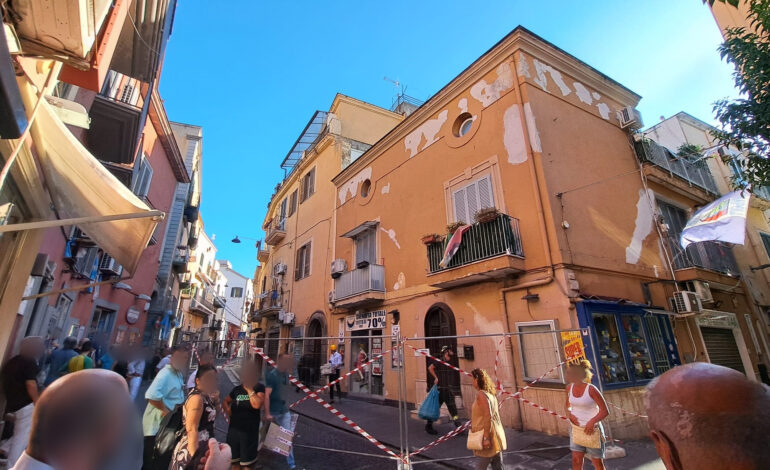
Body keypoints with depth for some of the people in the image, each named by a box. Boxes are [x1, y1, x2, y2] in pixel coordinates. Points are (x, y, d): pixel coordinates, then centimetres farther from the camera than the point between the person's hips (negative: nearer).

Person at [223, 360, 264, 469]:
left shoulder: (259, 388, -11)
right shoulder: (237, 389, 3)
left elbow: (257, 404, -28)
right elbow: (225, 401, 19)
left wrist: (249, 389, -19)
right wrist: (227, 409, -2)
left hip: (250, 431, -5)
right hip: (233, 430, 5)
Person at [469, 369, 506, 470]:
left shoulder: (481, 395, -17)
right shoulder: (491, 393, 9)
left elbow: (488, 416, -23)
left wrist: (486, 438, -22)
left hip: (489, 435, -9)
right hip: (497, 435, 9)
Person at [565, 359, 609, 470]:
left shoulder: (591, 389, -20)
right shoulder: (569, 387, -4)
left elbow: (605, 411, -15)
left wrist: (592, 422, -24)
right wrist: (570, 414, -7)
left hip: (592, 430, -4)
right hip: (576, 429, 4)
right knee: (576, 460, 2)